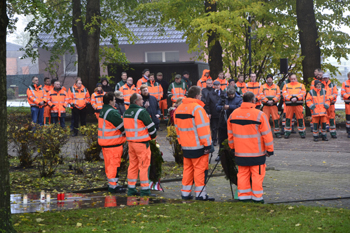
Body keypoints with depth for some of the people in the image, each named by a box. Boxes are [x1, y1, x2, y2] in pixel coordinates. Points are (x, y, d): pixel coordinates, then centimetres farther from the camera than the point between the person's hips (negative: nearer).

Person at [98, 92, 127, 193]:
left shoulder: (102, 111, 12)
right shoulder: (112, 112, -19)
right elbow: (122, 126, -16)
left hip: (104, 141, 10)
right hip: (113, 143, -10)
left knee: (108, 164, 15)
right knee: (114, 163, -4)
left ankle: (111, 182, 23)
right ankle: (113, 185, -2)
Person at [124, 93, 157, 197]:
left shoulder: (126, 112, 10)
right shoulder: (142, 112, -15)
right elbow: (151, 126, -10)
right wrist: (153, 136, 8)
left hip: (130, 142, 8)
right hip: (142, 142, -7)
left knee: (132, 165, 12)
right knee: (144, 165, -2)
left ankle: (131, 188, 14)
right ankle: (145, 189, 0)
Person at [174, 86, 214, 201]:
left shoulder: (179, 109, 11)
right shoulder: (197, 108, -15)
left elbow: (177, 127, 18)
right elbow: (203, 128, -17)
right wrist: (207, 144, -14)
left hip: (185, 146, 7)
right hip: (198, 145, -7)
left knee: (188, 168, 14)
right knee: (200, 168, -1)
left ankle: (185, 192, 17)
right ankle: (200, 193, 0)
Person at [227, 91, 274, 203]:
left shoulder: (233, 114, 4)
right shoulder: (259, 115, -12)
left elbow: (230, 133, 12)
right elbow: (266, 134, -8)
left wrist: (233, 148, 22)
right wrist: (270, 149, 0)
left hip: (240, 152, 5)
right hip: (256, 152, -4)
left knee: (243, 173, 12)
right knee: (257, 174, 4)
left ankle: (243, 195, 14)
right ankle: (257, 196, 8)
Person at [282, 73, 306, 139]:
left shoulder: (301, 85, 13)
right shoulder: (286, 86, 14)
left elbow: (303, 93, -1)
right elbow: (285, 94, 1)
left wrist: (296, 98, -16)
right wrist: (291, 98, -15)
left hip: (298, 104, -1)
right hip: (289, 104, 1)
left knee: (300, 118, -2)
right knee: (288, 118, 0)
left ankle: (302, 132, 5)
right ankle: (287, 132, 6)